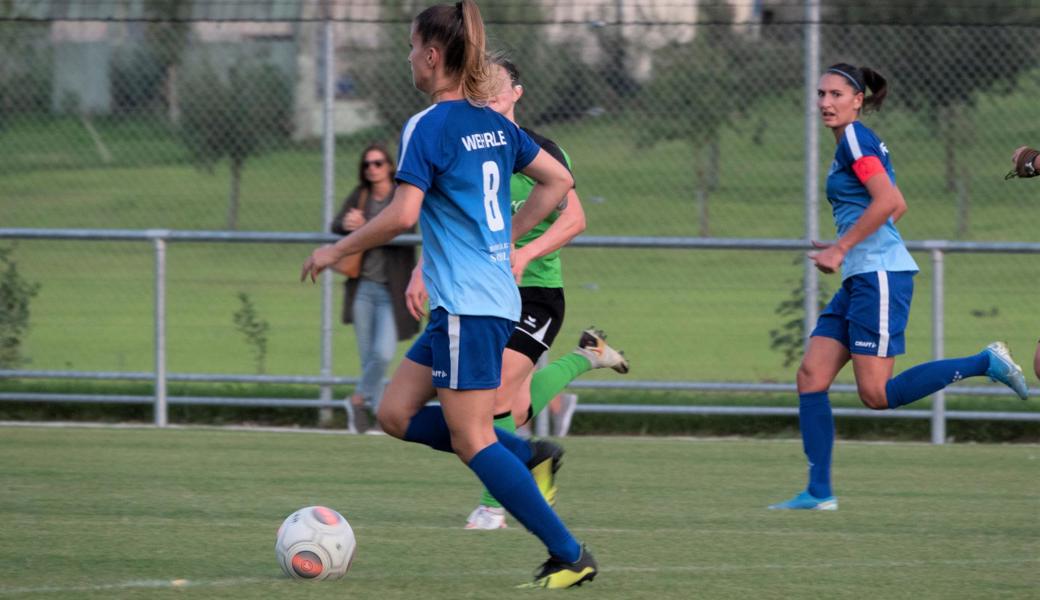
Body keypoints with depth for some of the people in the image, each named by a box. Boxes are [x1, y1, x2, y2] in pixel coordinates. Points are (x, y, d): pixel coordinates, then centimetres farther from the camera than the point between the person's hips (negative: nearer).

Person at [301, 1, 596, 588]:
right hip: (496, 293, 9)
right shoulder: (494, 123, 12)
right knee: (397, 414, 13)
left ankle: (570, 555, -6)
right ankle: (529, 456, 7)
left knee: (471, 440, -5)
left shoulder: (429, 127, -13)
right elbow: (558, 180, 19)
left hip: (468, 305, -9)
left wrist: (336, 251, -8)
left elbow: (403, 214, -21)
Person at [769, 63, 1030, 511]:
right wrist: (844, 248, 21)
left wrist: (840, 249, -15)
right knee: (811, 376, 3)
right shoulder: (855, 143, 19)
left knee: (877, 395, -12)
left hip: (880, 276, -10)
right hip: (860, 280, 10)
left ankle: (986, 363, -5)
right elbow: (897, 206, 26)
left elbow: (888, 201, -21)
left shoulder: (855, 139, -9)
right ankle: (818, 492, 3)